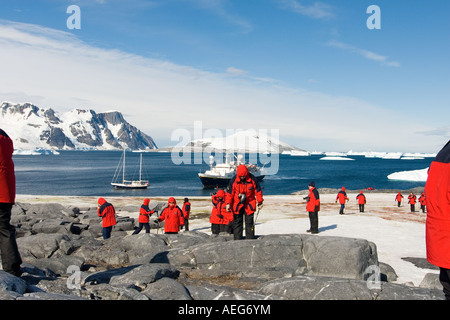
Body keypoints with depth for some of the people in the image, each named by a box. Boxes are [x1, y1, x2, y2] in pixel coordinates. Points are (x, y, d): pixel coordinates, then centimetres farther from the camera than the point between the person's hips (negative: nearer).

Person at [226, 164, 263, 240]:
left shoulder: (252, 179, -11)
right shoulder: (233, 180, -12)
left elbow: (258, 190, 0)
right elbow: (229, 192, -6)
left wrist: (259, 201, 2)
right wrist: (228, 203, -10)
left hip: (249, 204, 0)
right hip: (237, 205, 0)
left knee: (249, 222, 3)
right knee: (237, 222, 4)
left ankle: (250, 239, 10)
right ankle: (237, 239, 11)